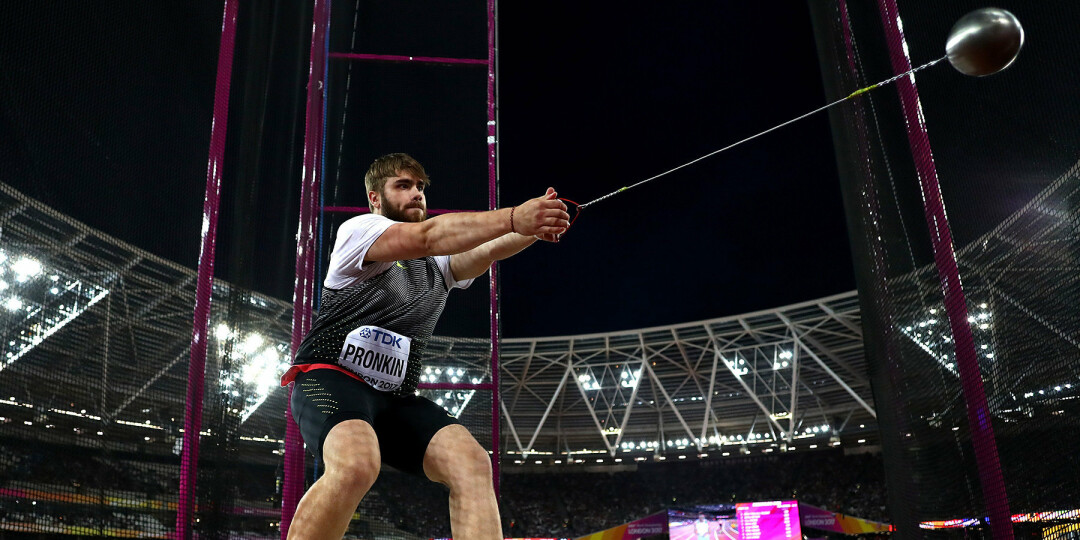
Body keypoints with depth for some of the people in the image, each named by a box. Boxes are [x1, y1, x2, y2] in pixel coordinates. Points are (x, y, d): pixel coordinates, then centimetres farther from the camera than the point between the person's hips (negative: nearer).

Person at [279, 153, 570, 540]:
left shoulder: (437, 264, 20)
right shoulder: (358, 229, 2)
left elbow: (487, 251, -2)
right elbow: (426, 237, -19)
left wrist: (534, 227, -25)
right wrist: (513, 217, -31)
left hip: (397, 398, 6)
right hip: (332, 379, -5)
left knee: (473, 462, -21)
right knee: (357, 464, -36)